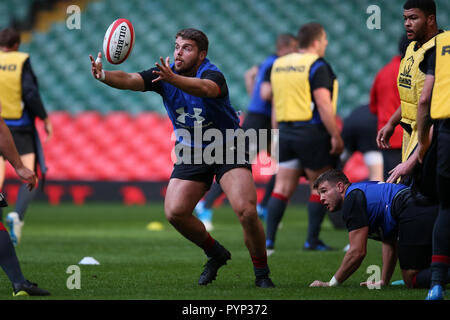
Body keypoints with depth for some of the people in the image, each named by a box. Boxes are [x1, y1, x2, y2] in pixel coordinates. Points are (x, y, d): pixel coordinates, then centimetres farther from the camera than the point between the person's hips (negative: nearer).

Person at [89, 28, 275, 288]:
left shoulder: (213, 75, -23)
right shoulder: (164, 74, -7)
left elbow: (205, 89, -48)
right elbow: (130, 80, -21)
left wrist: (173, 79, -65)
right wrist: (103, 75, -42)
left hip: (228, 149, -5)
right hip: (191, 153, 5)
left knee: (246, 210, -21)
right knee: (175, 212, -10)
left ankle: (262, 273, -1)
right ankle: (216, 254, 16)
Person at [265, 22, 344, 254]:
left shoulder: (279, 65, 12)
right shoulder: (317, 65, -11)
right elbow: (323, 104, -18)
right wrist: (336, 136, -15)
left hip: (285, 131, 7)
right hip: (312, 132, -7)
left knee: (282, 188, 6)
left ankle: (268, 239, -2)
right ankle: (312, 240, 6)